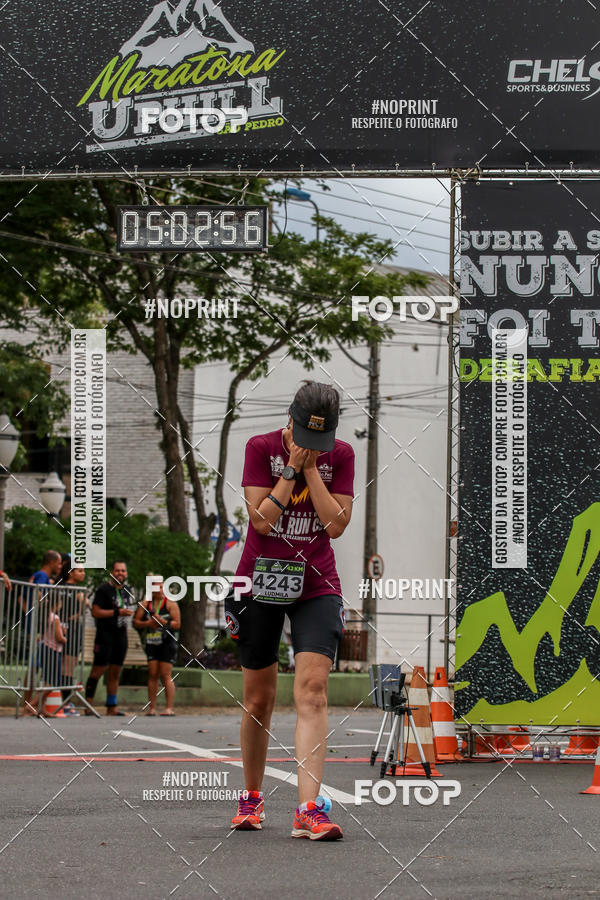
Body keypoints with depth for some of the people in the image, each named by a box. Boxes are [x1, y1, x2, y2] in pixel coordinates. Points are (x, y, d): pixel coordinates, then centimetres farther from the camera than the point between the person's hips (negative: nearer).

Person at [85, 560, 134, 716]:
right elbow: (95, 612, -16)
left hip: (121, 635, 7)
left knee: (115, 672, 9)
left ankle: (111, 708, 12)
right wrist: (117, 612, -19)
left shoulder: (127, 590, 13)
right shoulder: (104, 589, -9)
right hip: (105, 635, -7)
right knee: (98, 670, -10)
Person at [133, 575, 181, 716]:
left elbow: (177, 624, -6)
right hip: (151, 643, 4)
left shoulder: (170, 604, 0)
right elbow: (135, 622, 10)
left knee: (165, 675, -9)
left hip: (167, 643, -4)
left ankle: (169, 708, -9)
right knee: (152, 675, 0)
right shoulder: (145, 604, 11)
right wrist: (147, 623, -8)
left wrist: (162, 621, -17)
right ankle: (152, 708, 1)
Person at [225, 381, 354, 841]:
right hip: (260, 581, 0)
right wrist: (292, 469, -15)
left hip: (316, 586, 0)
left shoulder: (340, 455, -1)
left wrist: (311, 469, -13)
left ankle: (309, 808, -24)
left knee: (313, 688, -16)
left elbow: (336, 525, -9)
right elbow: (261, 518, -13)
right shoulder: (261, 448, -5)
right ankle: (252, 798, 26)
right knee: (258, 699, 6)